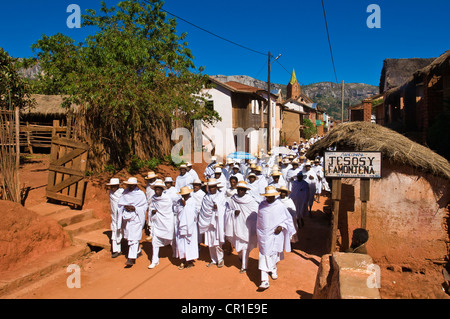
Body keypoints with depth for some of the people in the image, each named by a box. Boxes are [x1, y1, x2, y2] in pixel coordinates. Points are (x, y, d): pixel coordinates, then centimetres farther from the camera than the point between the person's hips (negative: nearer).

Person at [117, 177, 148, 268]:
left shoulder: (140, 194, -7)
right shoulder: (125, 193, 6)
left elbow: (145, 206, -4)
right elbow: (120, 203, 14)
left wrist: (134, 208, -17)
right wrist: (125, 207, -8)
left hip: (136, 218, -6)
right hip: (126, 217, 6)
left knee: (133, 238, -11)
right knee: (129, 236, 15)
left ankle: (131, 258, -12)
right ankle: (138, 251, 35)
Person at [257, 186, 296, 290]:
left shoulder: (280, 206, -6)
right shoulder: (261, 206, -1)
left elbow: (288, 218, 5)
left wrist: (281, 226, -10)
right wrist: (259, 232, 15)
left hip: (275, 234, 0)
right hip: (264, 235, 0)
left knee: (274, 254, 15)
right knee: (264, 255, -5)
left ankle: (273, 269, 45)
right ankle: (264, 280, -5)